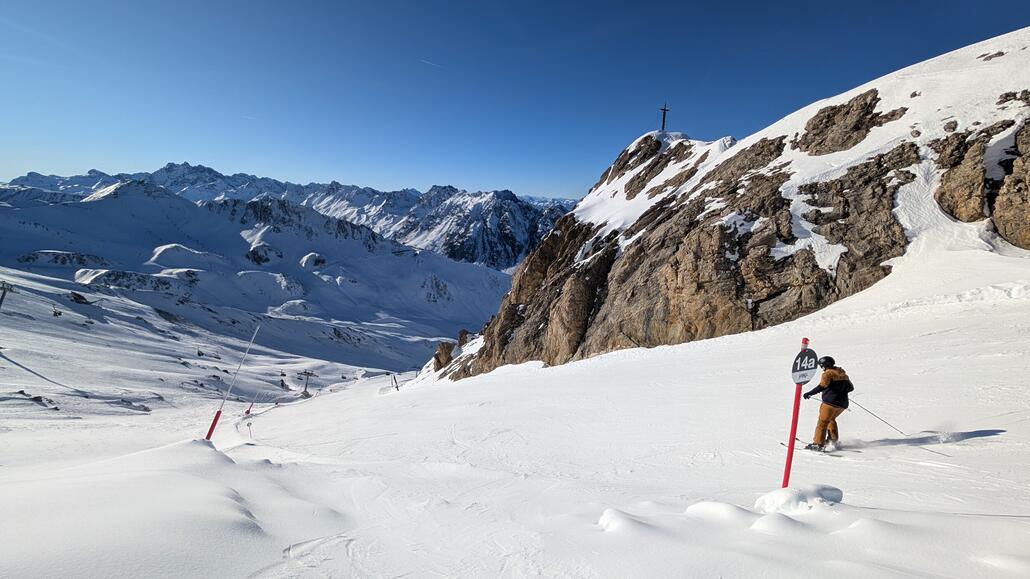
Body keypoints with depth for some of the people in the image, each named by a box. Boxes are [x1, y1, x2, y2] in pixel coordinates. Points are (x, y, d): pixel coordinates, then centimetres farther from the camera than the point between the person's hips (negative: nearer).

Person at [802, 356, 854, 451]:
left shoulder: (828, 373, -7)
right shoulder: (843, 373, 15)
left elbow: (822, 386, -20)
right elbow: (851, 388, 20)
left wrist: (809, 393, -17)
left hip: (830, 402, -8)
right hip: (843, 404, 8)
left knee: (822, 421, -5)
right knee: (831, 419, 28)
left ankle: (819, 444, -10)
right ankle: (834, 439, 25)